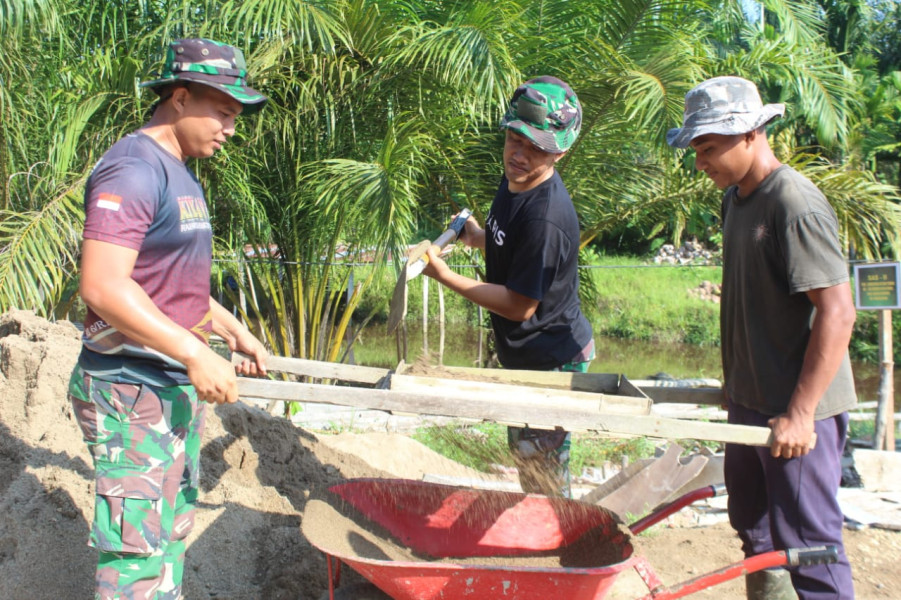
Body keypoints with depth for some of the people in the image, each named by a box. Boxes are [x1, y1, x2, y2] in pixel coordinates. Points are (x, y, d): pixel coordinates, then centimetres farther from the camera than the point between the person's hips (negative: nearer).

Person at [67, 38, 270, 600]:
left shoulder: (181, 176, 16)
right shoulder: (133, 170, -16)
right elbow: (103, 286, -26)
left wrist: (237, 332, 26)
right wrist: (195, 352, -26)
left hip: (178, 386, 10)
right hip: (132, 391, -10)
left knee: (171, 535, 17)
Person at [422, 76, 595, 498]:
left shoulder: (546, 216, -31)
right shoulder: (514, 179, 0)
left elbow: (520, 305, -25)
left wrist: (445, 277, -24)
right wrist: (479, 238, 5)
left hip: (551, 363, -10)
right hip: (523, 357, 10)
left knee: (543, 477, 1)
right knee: (523, 453, 25)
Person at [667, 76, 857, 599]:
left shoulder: (796, 206, -20)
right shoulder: (737, 198, 8)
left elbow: (837, 312, -24)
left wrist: (800, 413, -24)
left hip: (798, 413, -9)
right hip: (751, 401, 9)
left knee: (806, 542, -2)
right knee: (755, 532, 22)